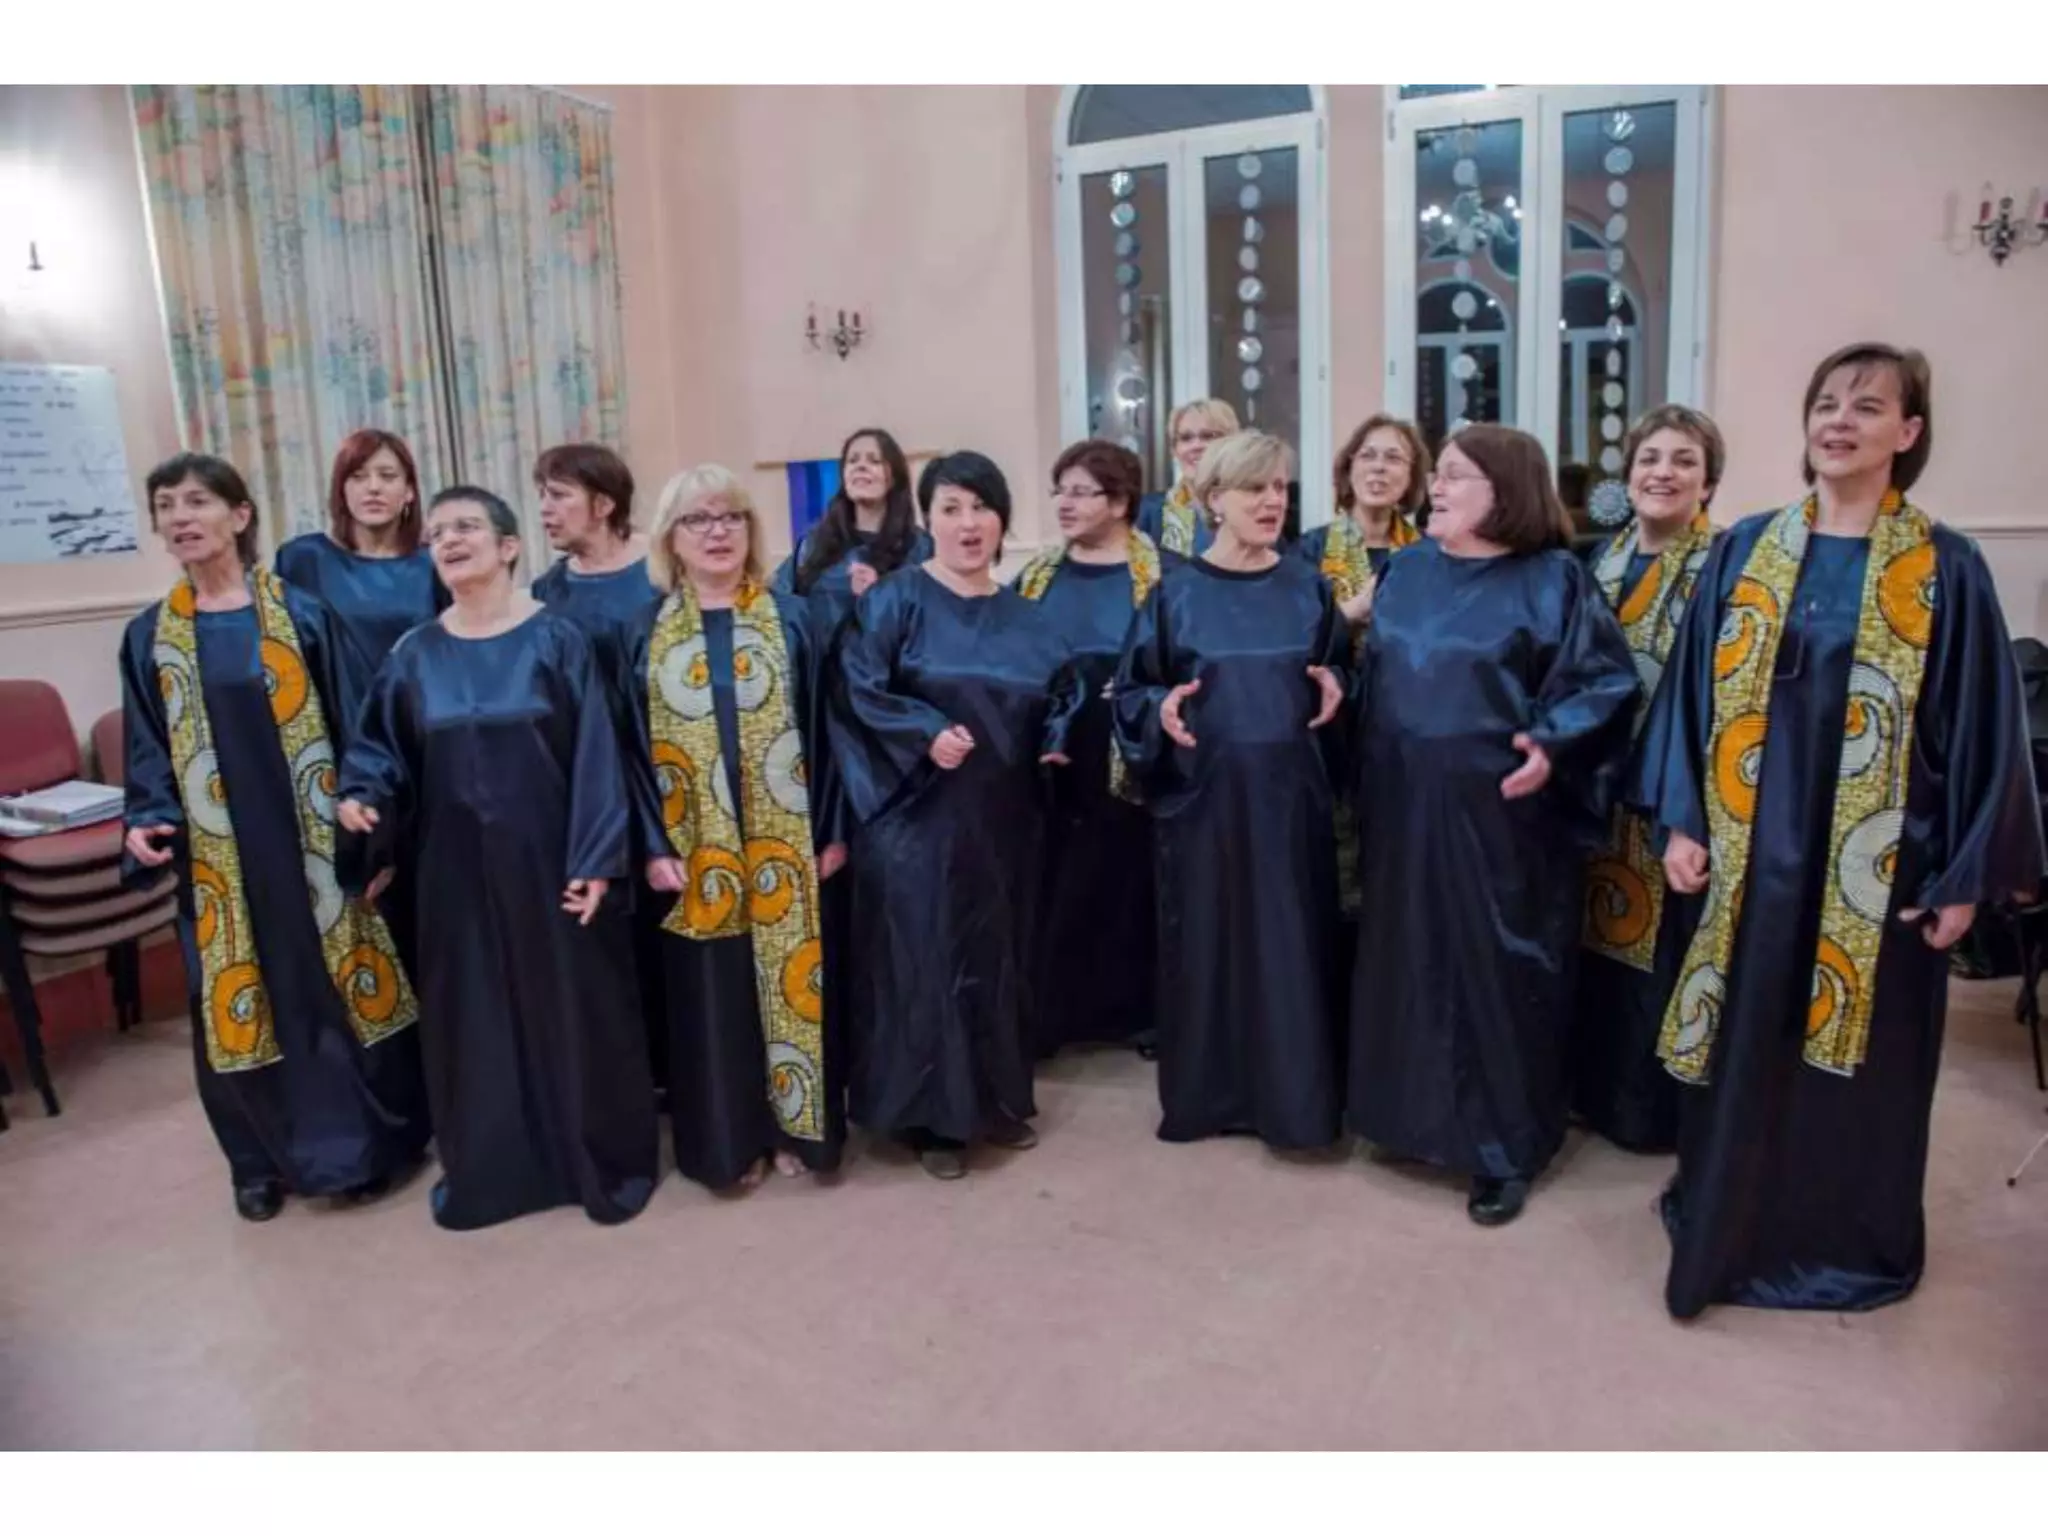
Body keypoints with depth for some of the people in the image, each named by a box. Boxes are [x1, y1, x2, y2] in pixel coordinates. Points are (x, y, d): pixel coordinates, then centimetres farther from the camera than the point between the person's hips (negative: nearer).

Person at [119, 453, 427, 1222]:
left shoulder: (304, 614, -2)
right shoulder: (148, 635, 6)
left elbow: (356, 724, -2)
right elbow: (147, 750, 8)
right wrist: (147, 824, -9)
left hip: (313, 839, -2)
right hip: (219, 854, 2)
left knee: (340, 984, 5)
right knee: (242, 1000, 8)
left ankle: (369, 1142, 21)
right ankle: (267, 1159, 25)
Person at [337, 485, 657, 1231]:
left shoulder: (556, 639, -7)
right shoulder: (416, 654, 4)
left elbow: (595, 754, -9)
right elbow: (381, 745, 11)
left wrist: (595, 859, -14)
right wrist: (360, 795, -11)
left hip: (547, 857, -3)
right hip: (457, 866, 4)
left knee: (573, 1007, 5)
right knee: (470, 1015, 12)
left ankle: (606, 1162, 22)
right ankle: (484, 1166, 29)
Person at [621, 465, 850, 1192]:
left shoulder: (793, 619, 4)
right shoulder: (645, 631, 4)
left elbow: (822, 729, 2)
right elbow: (633, 745, 1)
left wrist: (831, 829, -4)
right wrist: (653, 845, -8)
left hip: (784, 845, 0)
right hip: (695, 849, 0)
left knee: (791, 983, 7)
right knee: (712, 993, 7)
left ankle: (795, 1125, 23)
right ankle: (730, 1139, 21)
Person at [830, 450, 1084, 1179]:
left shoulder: (1023, 618, 12)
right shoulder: (894, 600, -5)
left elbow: (1062, 692, 17)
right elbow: (858, 689, -13)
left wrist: (1057, 744, -2)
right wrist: (927, 732, -24)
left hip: (1002, 821, 5)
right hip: (920, 817, -5)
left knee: (998, 958, 13)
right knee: (926, 961, 0)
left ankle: (997, 1101, 29)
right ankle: (933, 1117, 14)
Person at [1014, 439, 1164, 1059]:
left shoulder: (1160, 575, -2)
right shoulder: (1036, 576, 11)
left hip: (1128, 762, -3)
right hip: (1050, 762, 3)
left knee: (1129, 880, 5)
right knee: (1053, 888, 6)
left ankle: (1137, 1009, 19)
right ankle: (1047, 1011, 17)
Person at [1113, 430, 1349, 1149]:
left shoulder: (1308, 588, 6)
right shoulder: (1175, 593, -1)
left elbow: (1339, 670, 16)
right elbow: (1131, 690, 3)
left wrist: (1334, 686, -5)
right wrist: (1161, 710, -17)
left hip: (1290, 794, 2)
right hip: (1202, 796, -2)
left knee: (1291, 944, 5)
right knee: (1205, 944, 5)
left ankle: (1293, 1096, 18)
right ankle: (1205, 1092, 21)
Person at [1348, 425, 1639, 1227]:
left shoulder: (1553, 580, -8)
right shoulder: (1409, 569, 8)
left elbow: (1607, 682, -8)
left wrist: (1552, 746, -24)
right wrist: (1362, 778, 9)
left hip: (1498, 815, -5)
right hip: (1403, 807, 5)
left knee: (1495, 975, 2)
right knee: (1407, 965, 13)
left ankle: (1504, 1149, 17)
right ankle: (1418, 1114, 31)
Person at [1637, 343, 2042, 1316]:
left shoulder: (1947, 570, -4)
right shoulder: (1743, 551, 3)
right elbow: (1694, 689, 4)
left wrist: (1966, 875, -6)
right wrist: (1682, 821, -3)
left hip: (1876, 867, -2)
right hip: (1751, 852, 2)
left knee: (1857, 1054, 11)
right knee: (1741, 1048, 11)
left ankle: (1848, 1243, 32)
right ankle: (1729, 1220, 31)